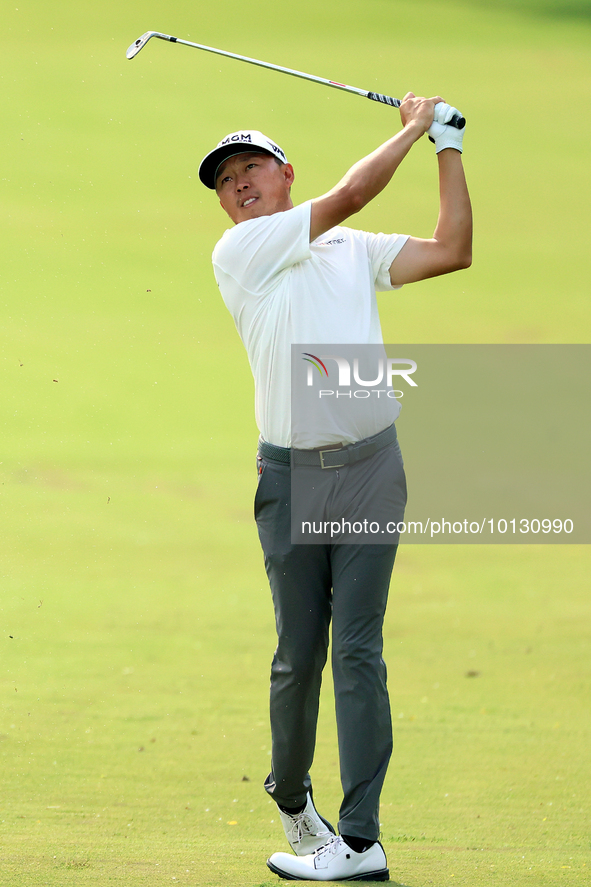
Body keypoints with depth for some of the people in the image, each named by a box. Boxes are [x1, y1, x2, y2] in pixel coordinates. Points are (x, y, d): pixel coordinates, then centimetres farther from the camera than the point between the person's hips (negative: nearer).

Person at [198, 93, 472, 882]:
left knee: (357, 649, -6)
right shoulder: (238, 252, 1)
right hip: (292, 475, -1)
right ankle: (291, 798, 27)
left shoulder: (357, 251, 15)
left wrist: (449, 146, 11)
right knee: (299, 652, 2)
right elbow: (350, 193, -4)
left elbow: (453, 250, 10)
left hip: (370, 467, 1)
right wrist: (414, 129, 8)